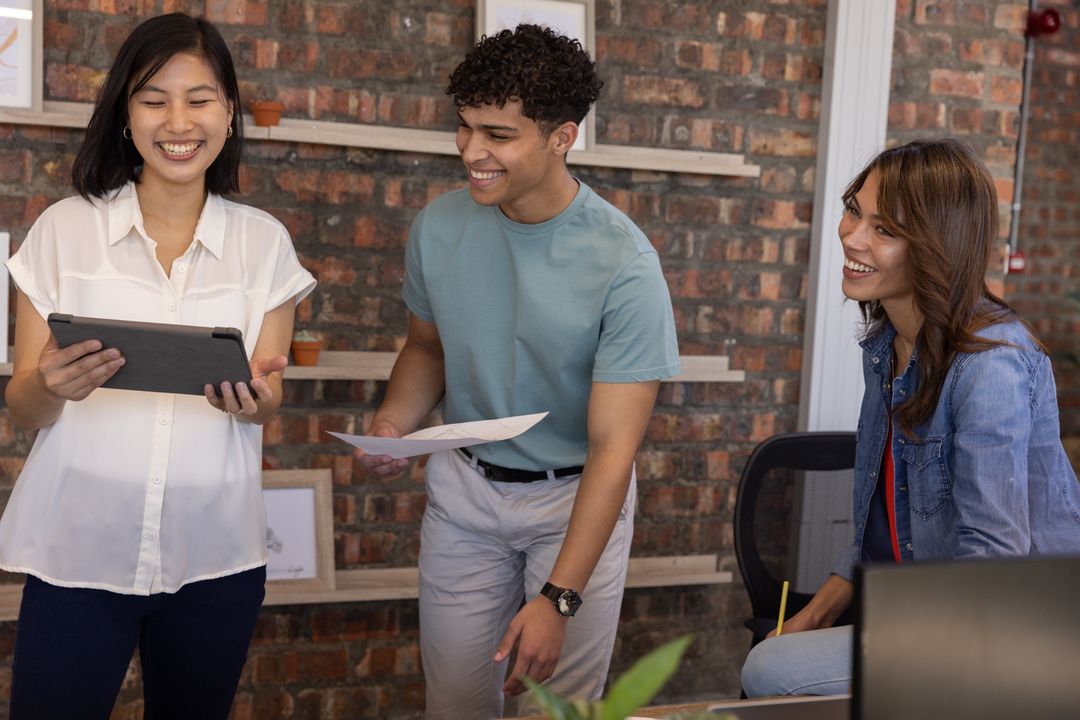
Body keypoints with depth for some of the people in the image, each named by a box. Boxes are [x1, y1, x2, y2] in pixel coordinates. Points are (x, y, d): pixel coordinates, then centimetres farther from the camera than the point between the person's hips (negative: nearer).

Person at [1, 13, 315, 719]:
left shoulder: (264, 241, 1)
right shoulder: (63, 228, -2)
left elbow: (269, 400, 4)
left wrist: (257, 399, -20)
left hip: (214, 554, 2)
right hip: (77, 549, -1)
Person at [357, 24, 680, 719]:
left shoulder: (624, 265, -22)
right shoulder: (439, 226, -8)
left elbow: (612, 447, -22)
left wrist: (559, 597, -27)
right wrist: (392, 423, -11)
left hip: (575, 497, -3)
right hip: (464, 486, 3)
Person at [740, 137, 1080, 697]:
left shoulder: (991, 366, -23)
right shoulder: (885, 345, 5)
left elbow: (993, 552, -24)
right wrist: (822, 607, 6)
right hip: (919, 605, 8)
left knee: (770, 673, -18)